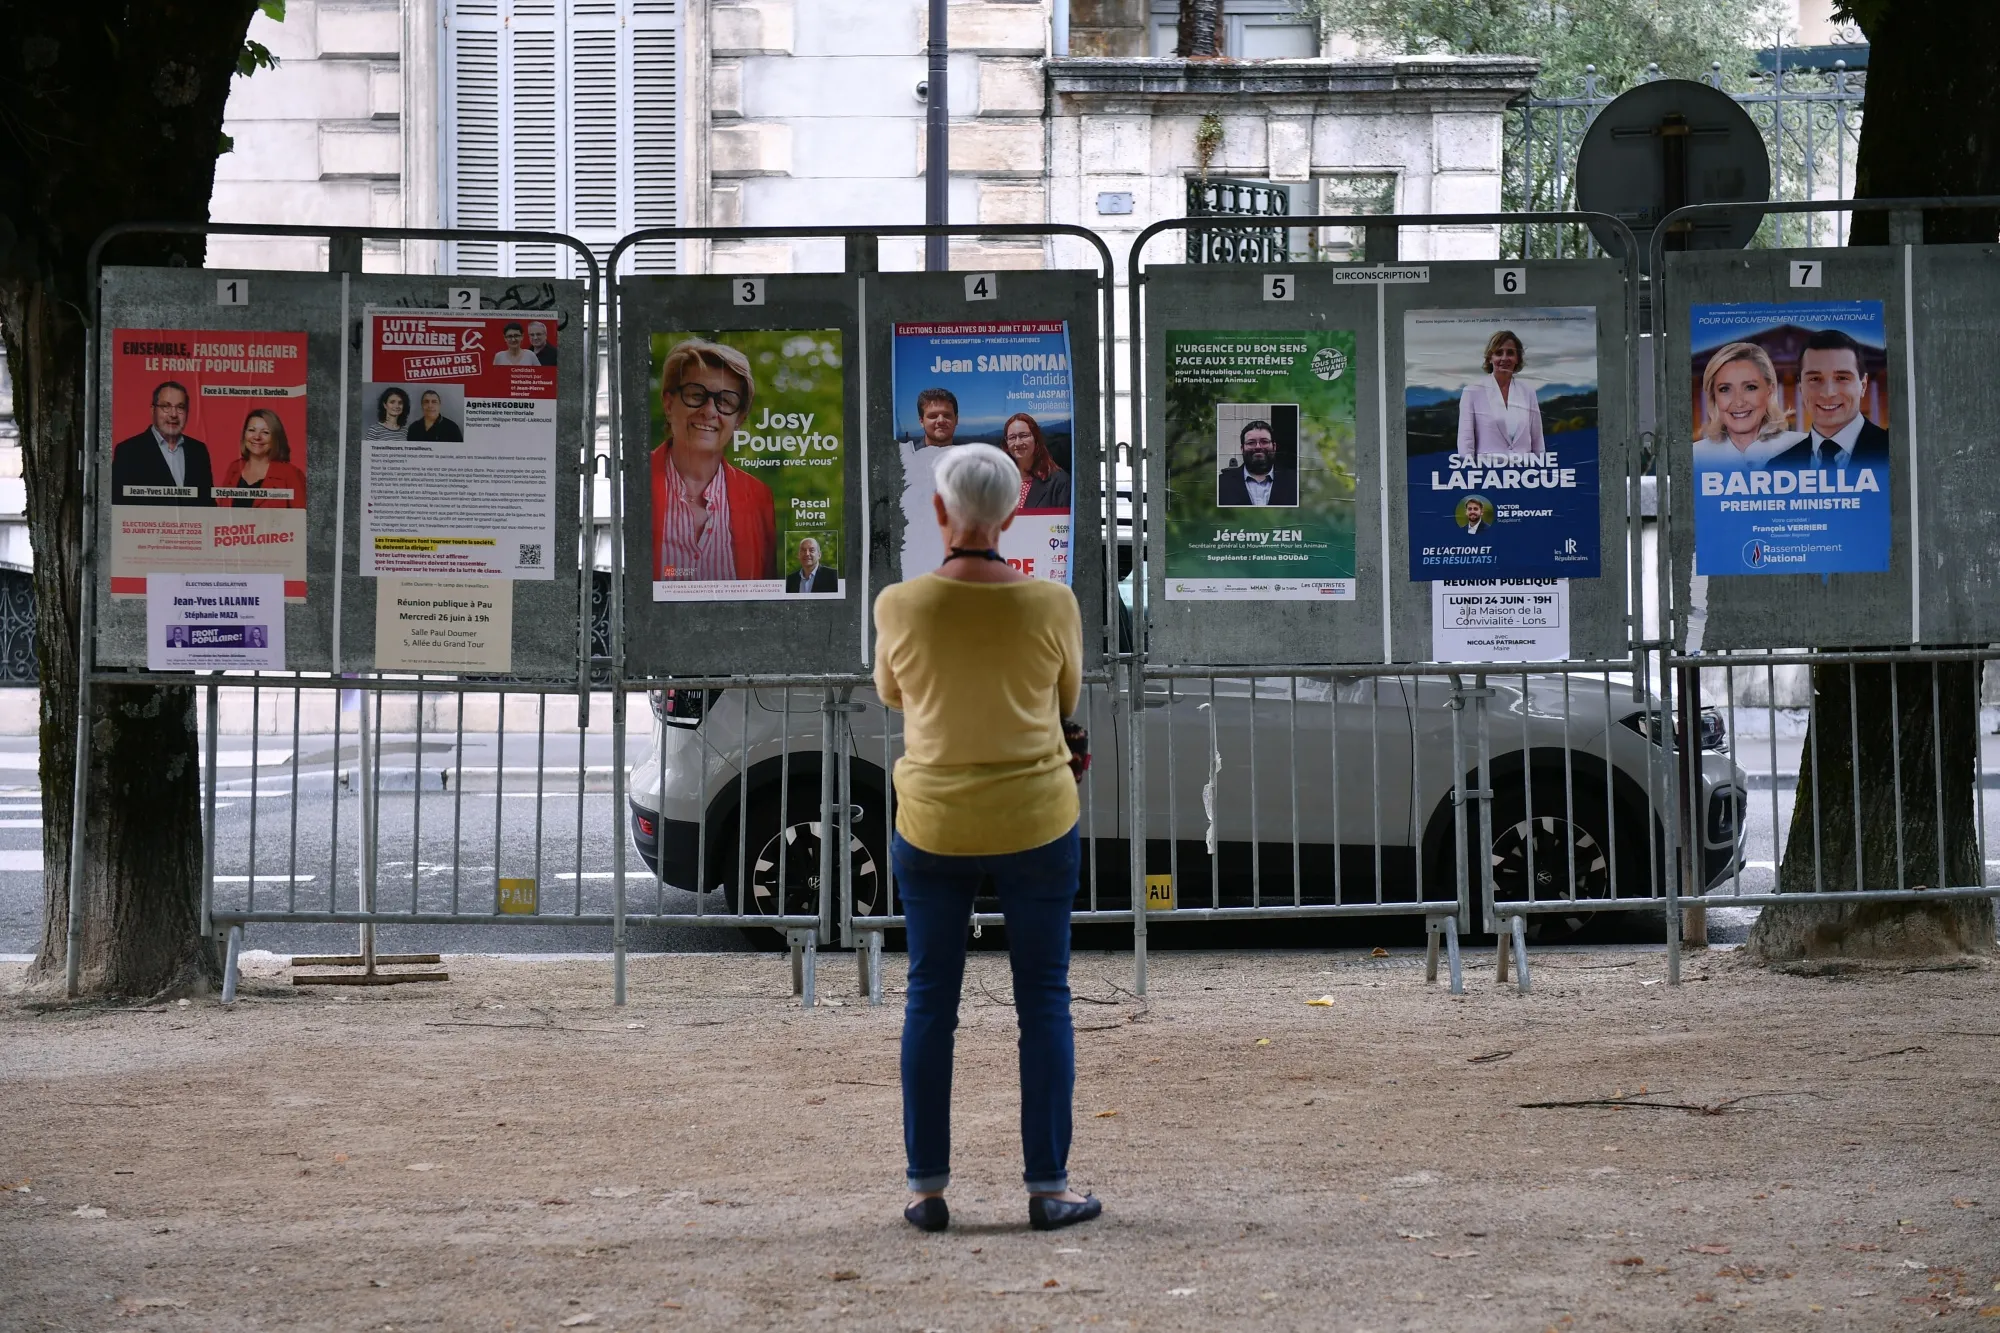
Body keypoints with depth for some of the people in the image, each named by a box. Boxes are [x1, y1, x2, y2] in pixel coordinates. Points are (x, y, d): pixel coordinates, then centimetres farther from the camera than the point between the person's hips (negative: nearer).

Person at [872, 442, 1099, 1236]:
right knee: (1043, 1003, 8)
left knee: (930, 1003, 10)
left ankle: (927, 1190, 11)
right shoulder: (1052, 606, -11)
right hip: (1035, 824, -1)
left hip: (934, 827, 1)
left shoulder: (899, 607, -11)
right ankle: (1048, 1188, 7)